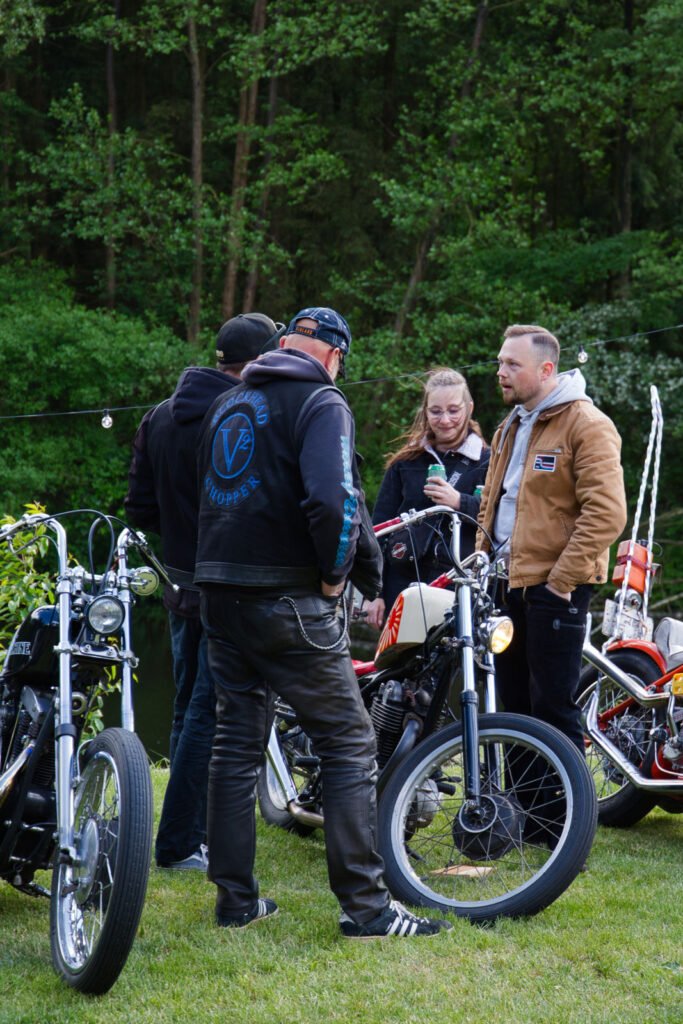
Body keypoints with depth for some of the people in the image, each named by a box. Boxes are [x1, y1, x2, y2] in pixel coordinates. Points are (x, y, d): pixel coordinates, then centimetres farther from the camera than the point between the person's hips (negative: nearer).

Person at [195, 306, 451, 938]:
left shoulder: (230, 403, 17)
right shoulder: (321, 402, -8)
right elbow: (333, 500, -23)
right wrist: (337, 571, -8)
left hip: (219, 594, 8)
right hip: (289, 600, -8)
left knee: (237, 743, 13)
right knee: (349, 743, -2)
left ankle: (235, 899, 15)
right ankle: (364, 906, -5)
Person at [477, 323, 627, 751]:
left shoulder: (587, 425, -10)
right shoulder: (510, 429, 18)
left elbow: (606, 513, -19)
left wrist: (562, 579, -20)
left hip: (555, 588, -8)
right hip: (507, 583, 9)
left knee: (553, 708, -8)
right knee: (515, 706, 12)